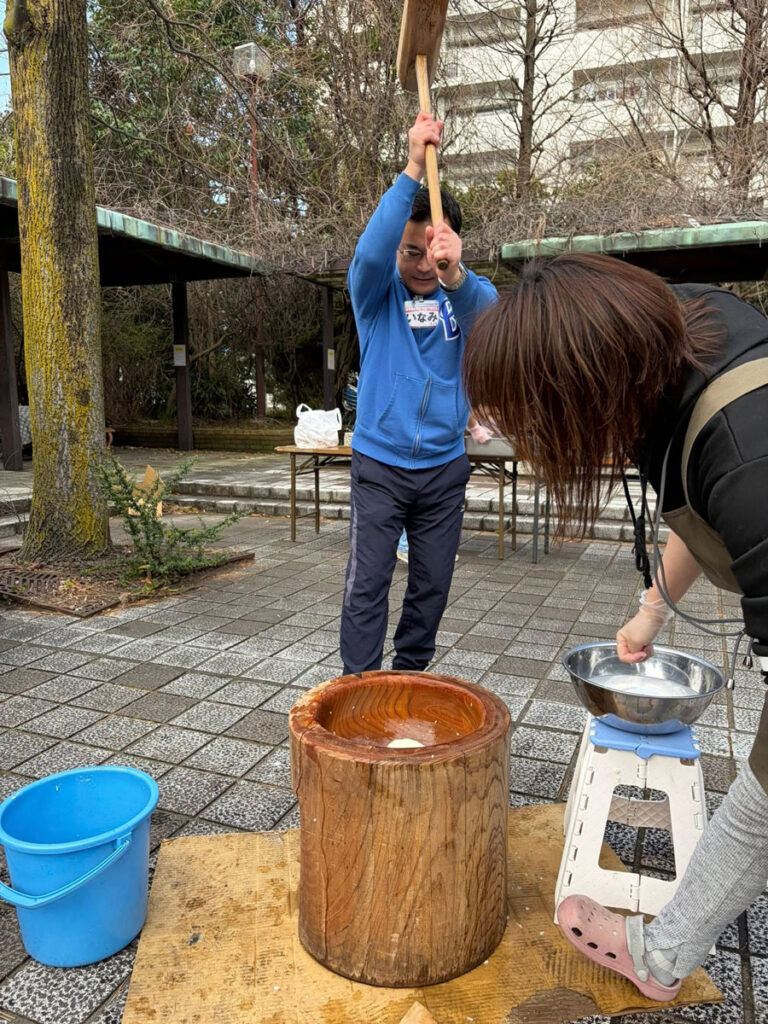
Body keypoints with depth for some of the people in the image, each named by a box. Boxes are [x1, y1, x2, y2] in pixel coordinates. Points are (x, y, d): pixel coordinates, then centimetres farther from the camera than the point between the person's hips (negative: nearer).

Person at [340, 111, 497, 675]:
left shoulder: (466, 293, 1)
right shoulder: (377, 290, -3)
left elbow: (487, 310, -23)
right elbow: (370, 251, -26)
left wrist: (454, 275, -46)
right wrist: (413, 169, -36)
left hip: (444, 467, 2)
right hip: (380, 465, -2)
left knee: (432, 586, 11)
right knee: (367, 586, -4)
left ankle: (410, 681, 30)